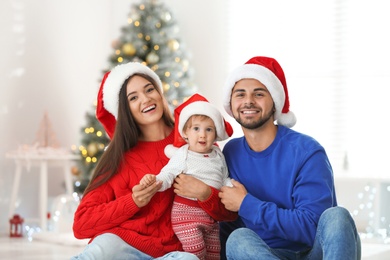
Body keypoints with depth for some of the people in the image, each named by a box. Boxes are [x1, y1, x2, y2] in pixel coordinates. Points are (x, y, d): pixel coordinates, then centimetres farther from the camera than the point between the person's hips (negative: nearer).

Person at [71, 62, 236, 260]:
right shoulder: (119, 155, 9)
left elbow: (228, 213, 5)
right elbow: (82, 224, 2)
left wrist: (205, 194, -16)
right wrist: (132, 202, -10)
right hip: (121, 244, -2)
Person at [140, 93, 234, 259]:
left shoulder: (218, 155, 8)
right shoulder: (182, 155, -8)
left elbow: (224, 179, 14)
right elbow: (168, 175, -15)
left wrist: (231, 186, -7)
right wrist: (154, 181, -35)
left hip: (212, 213, 6)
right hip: (186, 211, -5)